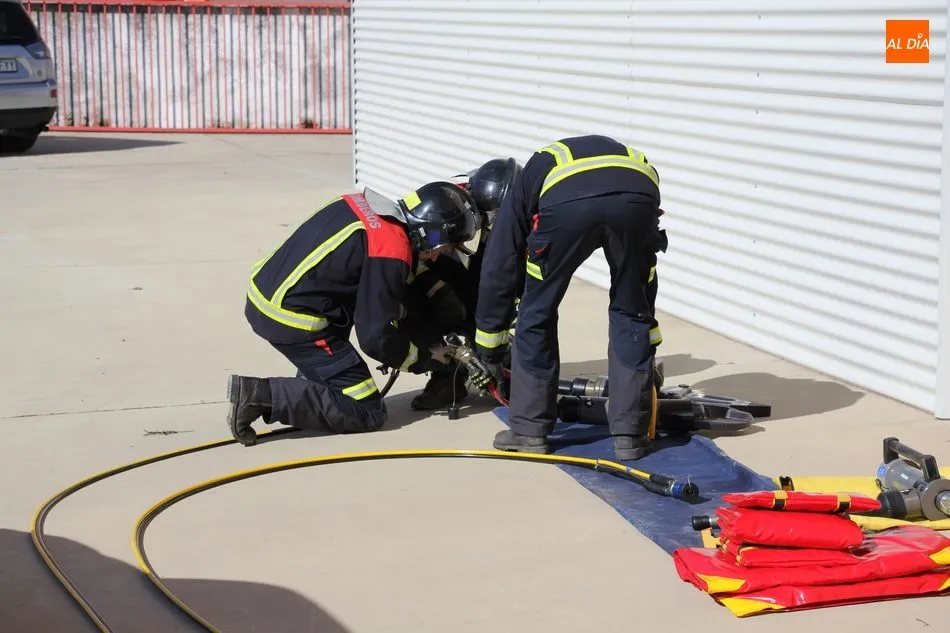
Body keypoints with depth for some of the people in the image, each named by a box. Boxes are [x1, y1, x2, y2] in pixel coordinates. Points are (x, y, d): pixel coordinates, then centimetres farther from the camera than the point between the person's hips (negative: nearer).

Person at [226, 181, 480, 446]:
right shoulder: (391, 254, -16)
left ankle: (311, 386, 22)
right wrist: (424, 358, 3)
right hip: (290, 319, -9)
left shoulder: (363, 205, 8)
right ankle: (262, 395, -10)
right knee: (367, 412, -2)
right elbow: (375, 337, -13)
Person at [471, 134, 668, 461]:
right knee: (630, 312, 23)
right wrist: (648, 350, 54)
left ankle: (529, 430, 27)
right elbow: (644, 284, 46)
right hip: (638, 195, 2)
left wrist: (489, 354, 44)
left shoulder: (528, 180, 40)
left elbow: (497, 272, 36)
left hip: (565, 201, -2)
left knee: (537, 311, 20)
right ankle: (630, 434, 24)